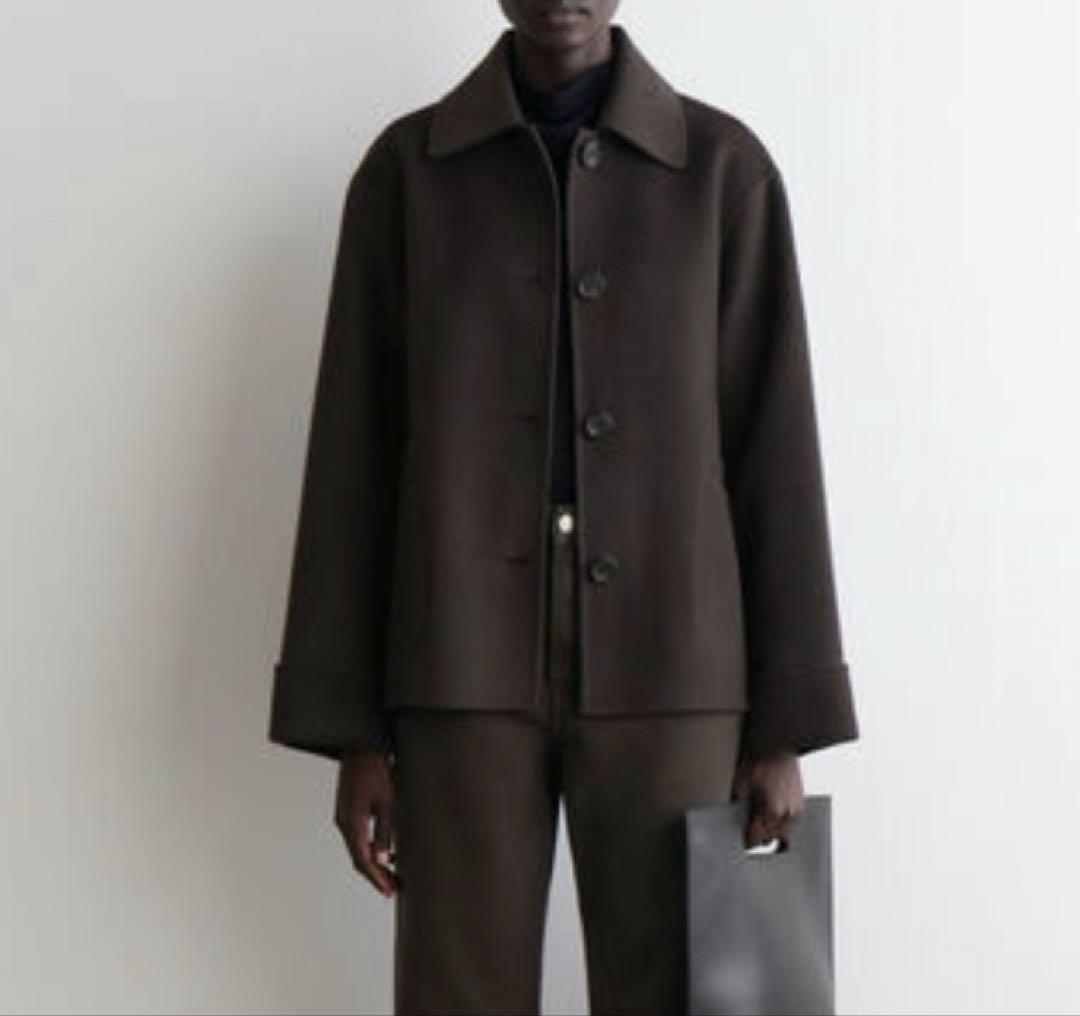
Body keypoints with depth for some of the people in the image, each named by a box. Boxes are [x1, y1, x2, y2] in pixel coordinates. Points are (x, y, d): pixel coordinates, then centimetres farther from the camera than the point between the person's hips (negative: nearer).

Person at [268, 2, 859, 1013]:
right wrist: (350, 730, 0)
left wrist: (783, 727, -2)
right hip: (465, 672, 0)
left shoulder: (726, 167, 4)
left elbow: (774, 454, 2)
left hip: (662, 673, 0)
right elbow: (355, 457, 3)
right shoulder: (404, 168, 5)